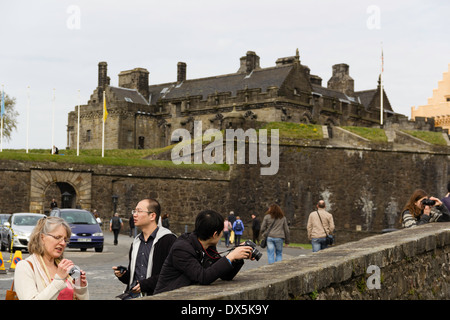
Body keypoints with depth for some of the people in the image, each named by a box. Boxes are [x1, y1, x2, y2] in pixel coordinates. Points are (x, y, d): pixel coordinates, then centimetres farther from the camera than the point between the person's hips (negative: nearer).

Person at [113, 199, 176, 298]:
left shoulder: (168, 239, -5)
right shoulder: (136, 242, 21)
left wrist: (145, 284, -14)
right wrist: (123, 274, 8)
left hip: (154, 295, -6)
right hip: (133, 294, 6)